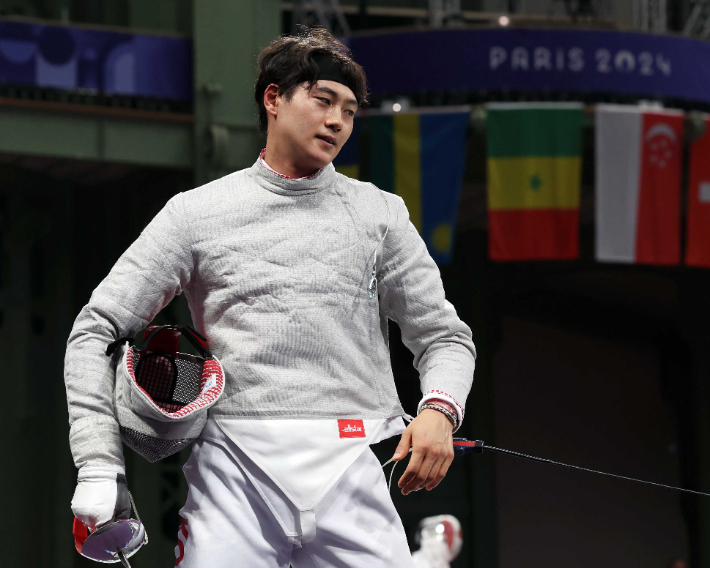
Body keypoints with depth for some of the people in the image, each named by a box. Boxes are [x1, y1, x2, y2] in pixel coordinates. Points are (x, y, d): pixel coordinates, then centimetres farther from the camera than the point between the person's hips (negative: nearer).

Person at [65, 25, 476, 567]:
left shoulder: (380, 213, 12)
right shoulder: (196, 212, 9)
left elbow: (445, 338, 14)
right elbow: (96, 332, 9)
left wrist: (438, 411, -10)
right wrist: (99, 467, -2)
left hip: (352, 473, 1)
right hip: (236, 469, -1)